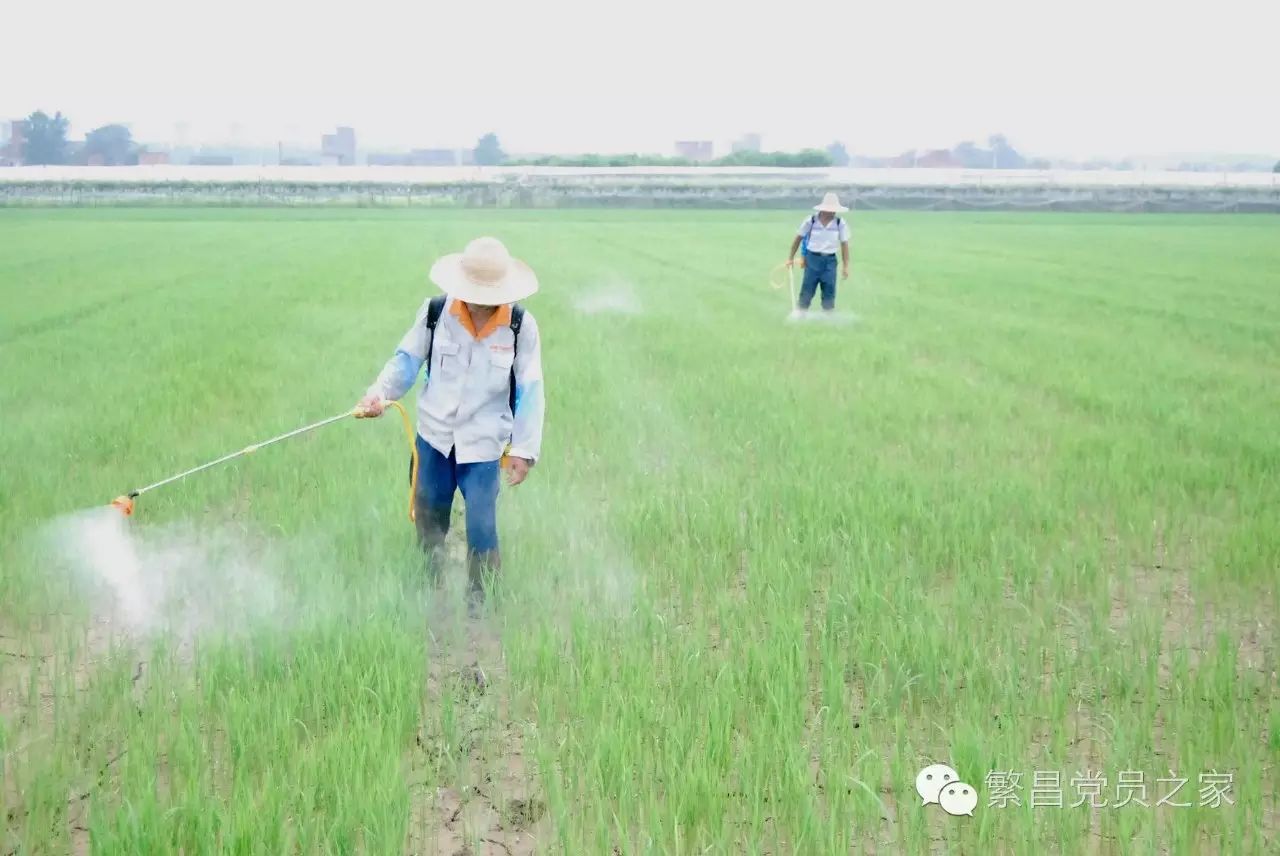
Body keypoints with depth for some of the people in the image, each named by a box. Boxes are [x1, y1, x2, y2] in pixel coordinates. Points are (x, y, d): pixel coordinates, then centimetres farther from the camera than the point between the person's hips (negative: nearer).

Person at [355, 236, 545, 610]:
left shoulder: (520, 325, -13)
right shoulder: (435, 313, -11)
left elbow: (529, 391, -7)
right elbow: (407, 359, -2)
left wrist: (524, 449, -10)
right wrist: (379, 392, -22)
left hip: (483, 445, -2)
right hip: (434, 436, 2)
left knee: (481, 530, -4)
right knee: (428, 521, 15)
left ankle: (479, 605, 16)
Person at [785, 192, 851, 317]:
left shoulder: (840, 223, -1)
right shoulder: (810, 221, -5)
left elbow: (844, 244, 3)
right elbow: (798, 238, 5)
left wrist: (846, 266, 0)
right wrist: (791, 258, 7)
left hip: (829, 261, 1)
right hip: (812, 259, -1)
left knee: (829, 294, 4)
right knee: (807, 291, 1)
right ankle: (797, 316, 8)